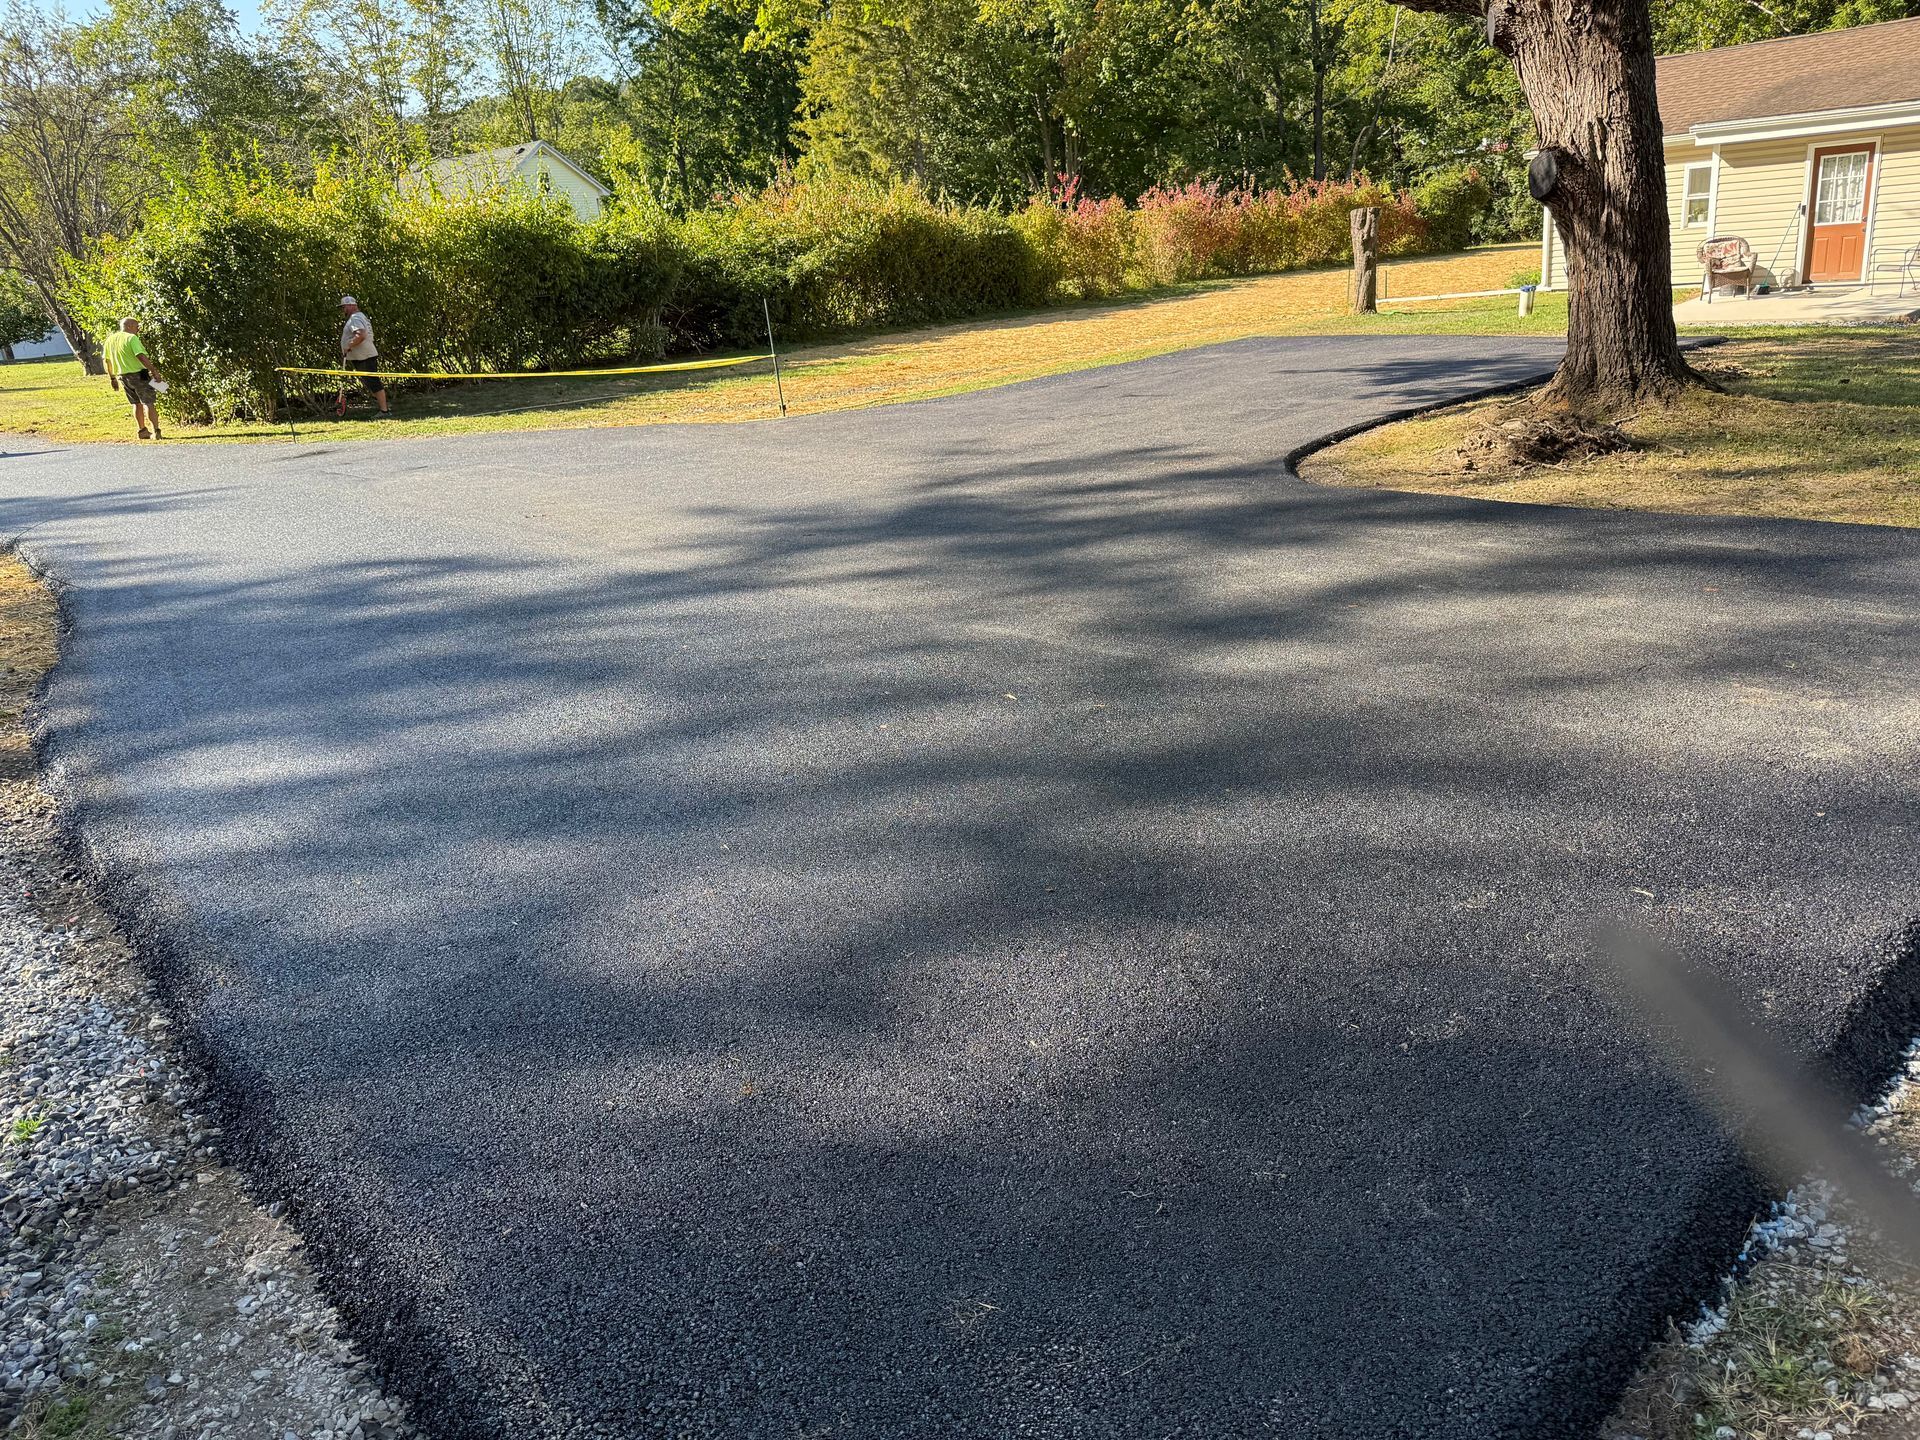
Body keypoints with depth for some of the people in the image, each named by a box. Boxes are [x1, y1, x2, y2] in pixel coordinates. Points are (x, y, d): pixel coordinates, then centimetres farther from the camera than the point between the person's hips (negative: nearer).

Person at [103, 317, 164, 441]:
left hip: (122, 376, 7)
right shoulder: (131, 338, -12)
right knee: (149, 403, -4)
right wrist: (154, 371, -23)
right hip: (138, 374, -7)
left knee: (137, 404, 17)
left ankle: (142, 430, 18)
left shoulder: (110, 340, 11)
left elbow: (107, 360, 15)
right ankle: (156, 432, -11)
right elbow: (141, 356, -23)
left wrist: (112, 378, 22)